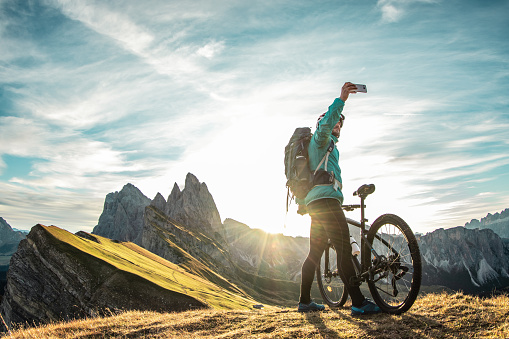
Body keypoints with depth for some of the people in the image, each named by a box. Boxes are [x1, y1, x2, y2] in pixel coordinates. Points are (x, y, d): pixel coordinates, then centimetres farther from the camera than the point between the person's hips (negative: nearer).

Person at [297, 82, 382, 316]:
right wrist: (341, 99, -26)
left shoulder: (327, 146, 35)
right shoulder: (320, 139, 6)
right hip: (325, 199, -10)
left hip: (315, 203, 10)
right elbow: (325, 124, -19)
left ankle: (305, 301, 15)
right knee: (344, 249, -16)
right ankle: (359, 303, -20)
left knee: (315, 252, 10)